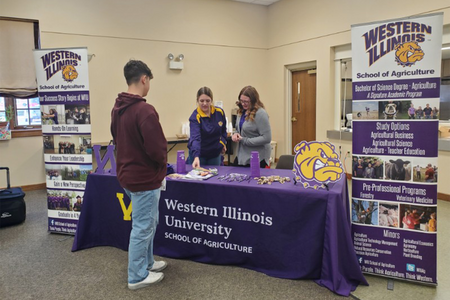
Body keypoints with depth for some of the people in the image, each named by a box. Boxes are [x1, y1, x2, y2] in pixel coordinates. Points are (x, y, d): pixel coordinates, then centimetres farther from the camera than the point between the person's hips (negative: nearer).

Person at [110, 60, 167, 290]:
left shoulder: (117, 108, 5)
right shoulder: (144, 110, -24)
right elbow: (157, 148, -25)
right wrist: (162, 165, -4)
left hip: (127, 174, 9)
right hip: (145, 178, -9)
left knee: (148, 222, 23)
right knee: (142, 227, 6)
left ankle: (146, 263, 38)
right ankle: (137, 276, 21)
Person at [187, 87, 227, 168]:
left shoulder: (220, 112, -7)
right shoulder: (195, 117, -21)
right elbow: (195, 138, -35)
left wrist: (223, 142, -3)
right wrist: (196, 157, -48)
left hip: (215, 153, 4)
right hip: (198, 154, -4)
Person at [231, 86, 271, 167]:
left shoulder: (260, 113, -18)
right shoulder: (241, 111, 5)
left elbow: (266, 138, -21)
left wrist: (244, 140, -18)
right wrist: (236, 134, -4)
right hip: (241, 156, 7)